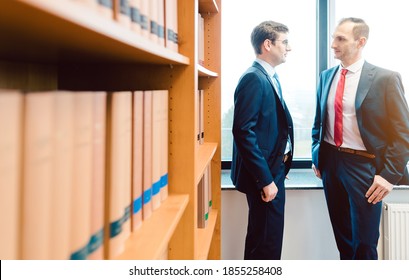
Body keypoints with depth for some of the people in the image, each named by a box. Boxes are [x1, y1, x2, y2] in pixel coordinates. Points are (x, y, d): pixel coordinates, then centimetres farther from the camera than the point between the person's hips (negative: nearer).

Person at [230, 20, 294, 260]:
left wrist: (275, 174, 13)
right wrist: (265, 179, -22)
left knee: (265, 238, 20)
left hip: (274, 169, 10)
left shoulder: (270, 77, 13)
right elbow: (243, 132, -24)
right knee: (267, 242, -1)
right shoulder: (253, 79, -17)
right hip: (264, 173, -10)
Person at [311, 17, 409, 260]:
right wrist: (316, 156, 12)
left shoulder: (386, 78, -10)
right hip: (330, 161, 5)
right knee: (342, 235, 18)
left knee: (364, 241, 4)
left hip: (364, 165, -5)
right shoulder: (327, 76, 6)